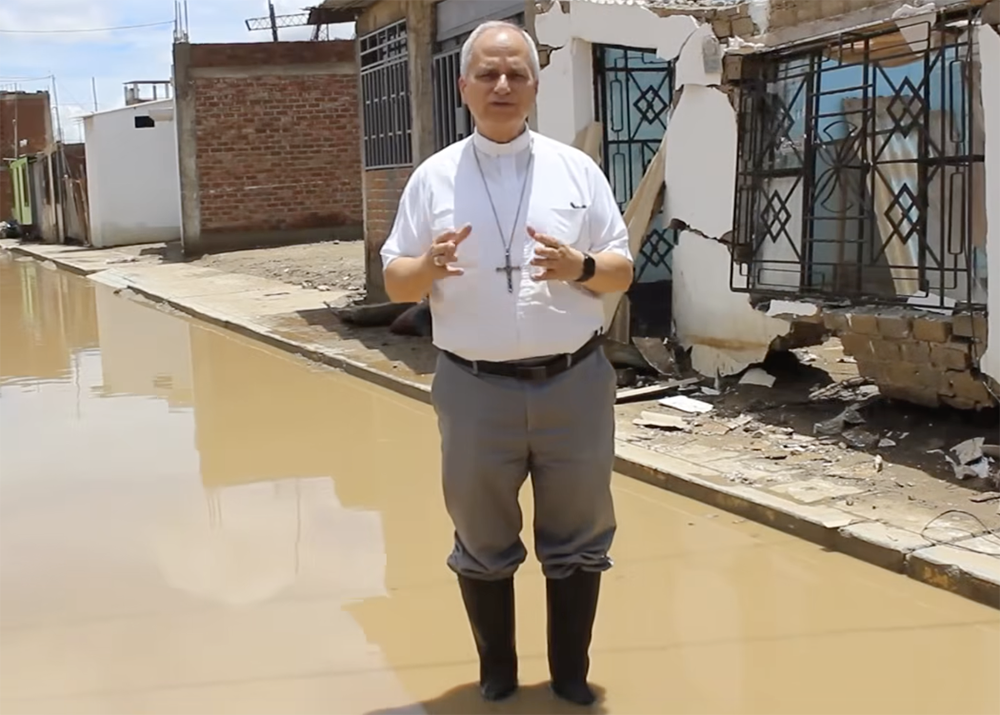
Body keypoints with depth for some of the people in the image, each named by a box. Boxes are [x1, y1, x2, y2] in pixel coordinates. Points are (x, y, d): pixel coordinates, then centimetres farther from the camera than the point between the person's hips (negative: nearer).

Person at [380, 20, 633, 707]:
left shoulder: (578, 169, 4)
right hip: (477, 389, 0)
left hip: (575, 383, 1)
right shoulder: (433, 177, 3)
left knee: (576, 539, 12)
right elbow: (394, 282, 5)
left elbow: (623, 270, 6)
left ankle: (572, 674, 30)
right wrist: (429, 267, -18)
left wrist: (581, 267, -16)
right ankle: (497, 673, 32)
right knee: (483, 541, 13)